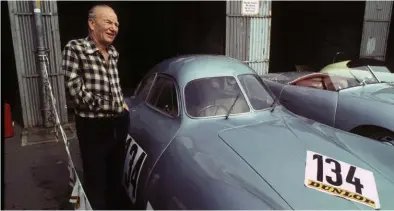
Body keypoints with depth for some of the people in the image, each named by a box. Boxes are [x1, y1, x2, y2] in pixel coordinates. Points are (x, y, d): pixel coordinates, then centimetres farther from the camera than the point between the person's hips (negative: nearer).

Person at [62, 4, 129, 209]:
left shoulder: (113, 52, 7)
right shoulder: (75, 48, -13)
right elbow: (76, 89, -20)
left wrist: (122, 103, 9)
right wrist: (113, 105, -14)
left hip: (119, 123, 7)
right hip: (93, 126, -6)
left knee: (115, 176, 20)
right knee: (96, 180, 7)